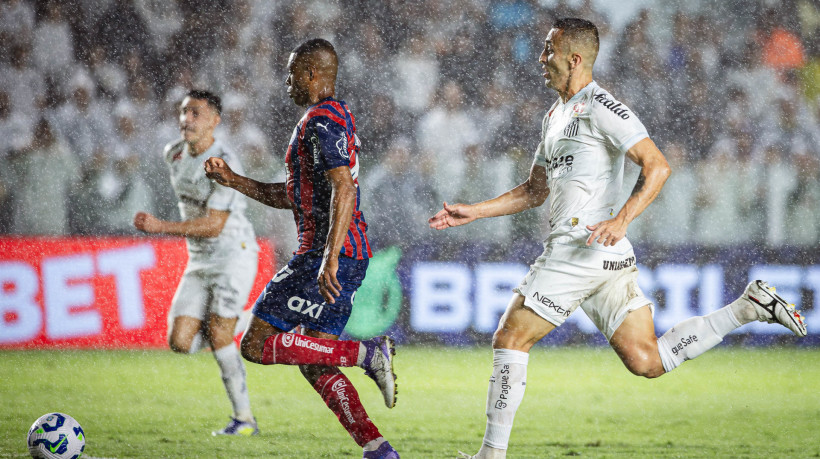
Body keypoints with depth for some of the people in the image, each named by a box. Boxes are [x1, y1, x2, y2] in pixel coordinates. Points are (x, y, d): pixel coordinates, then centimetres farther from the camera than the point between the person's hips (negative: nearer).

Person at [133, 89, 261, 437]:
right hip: (199, 261, 7)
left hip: (234, 255, -7)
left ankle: (244, 418, -6)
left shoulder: (224, 164, -18)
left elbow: (214, 225, -23)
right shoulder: (174, 154, 6)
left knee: (219, 335, -16)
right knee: (180, 342, -5)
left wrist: (161, 227, -27)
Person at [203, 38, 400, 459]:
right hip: (353, 257, 10)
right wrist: (233, 180, 23)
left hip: (326, 255, -10)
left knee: (256, 345, -6)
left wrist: (329, 259, -31)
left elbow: (343, 190, -24)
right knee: (314, 366, 10)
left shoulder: (320, 121, -12)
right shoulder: (338, 117, 21)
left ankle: (368, 353, -15)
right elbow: (293, 196, 27)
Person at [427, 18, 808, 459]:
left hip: (584, 247, -9)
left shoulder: (599, 106, -8)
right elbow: (534, 191, 30)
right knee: (647, 361, 4)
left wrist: (621, 220, -28)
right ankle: (749, 306, 6)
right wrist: (471, 212, 23)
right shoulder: (556, 115, 22)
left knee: (510, 338, -4)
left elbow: (657, 166, -16)